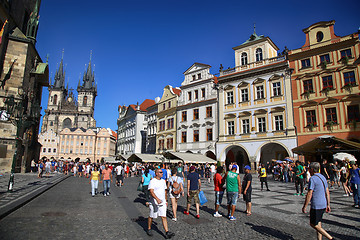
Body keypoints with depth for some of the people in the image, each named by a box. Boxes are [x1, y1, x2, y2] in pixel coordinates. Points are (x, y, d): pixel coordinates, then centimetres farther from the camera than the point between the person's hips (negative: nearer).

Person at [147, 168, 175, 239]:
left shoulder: (163, 181, 11)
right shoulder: (152, 181, -12)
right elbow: (151, 192, -23)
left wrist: (166, 200, 19)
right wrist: (157, 199, -35)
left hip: (162, 203, 5)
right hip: (154, 203, -5)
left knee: (164, 217, 0)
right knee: (151, 217, 9)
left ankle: (167, 232, -1)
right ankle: (149, 229, 31)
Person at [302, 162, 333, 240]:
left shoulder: (313, 179, -18)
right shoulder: (323, 177, 9)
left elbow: (309, 194, -18)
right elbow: (327, 192, 14)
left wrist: (304, 206, -11)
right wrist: (328, 205, 21)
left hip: (316, 206, -9)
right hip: (323, 205, 9)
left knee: (313, 224, 3)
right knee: (318, 224, 17)